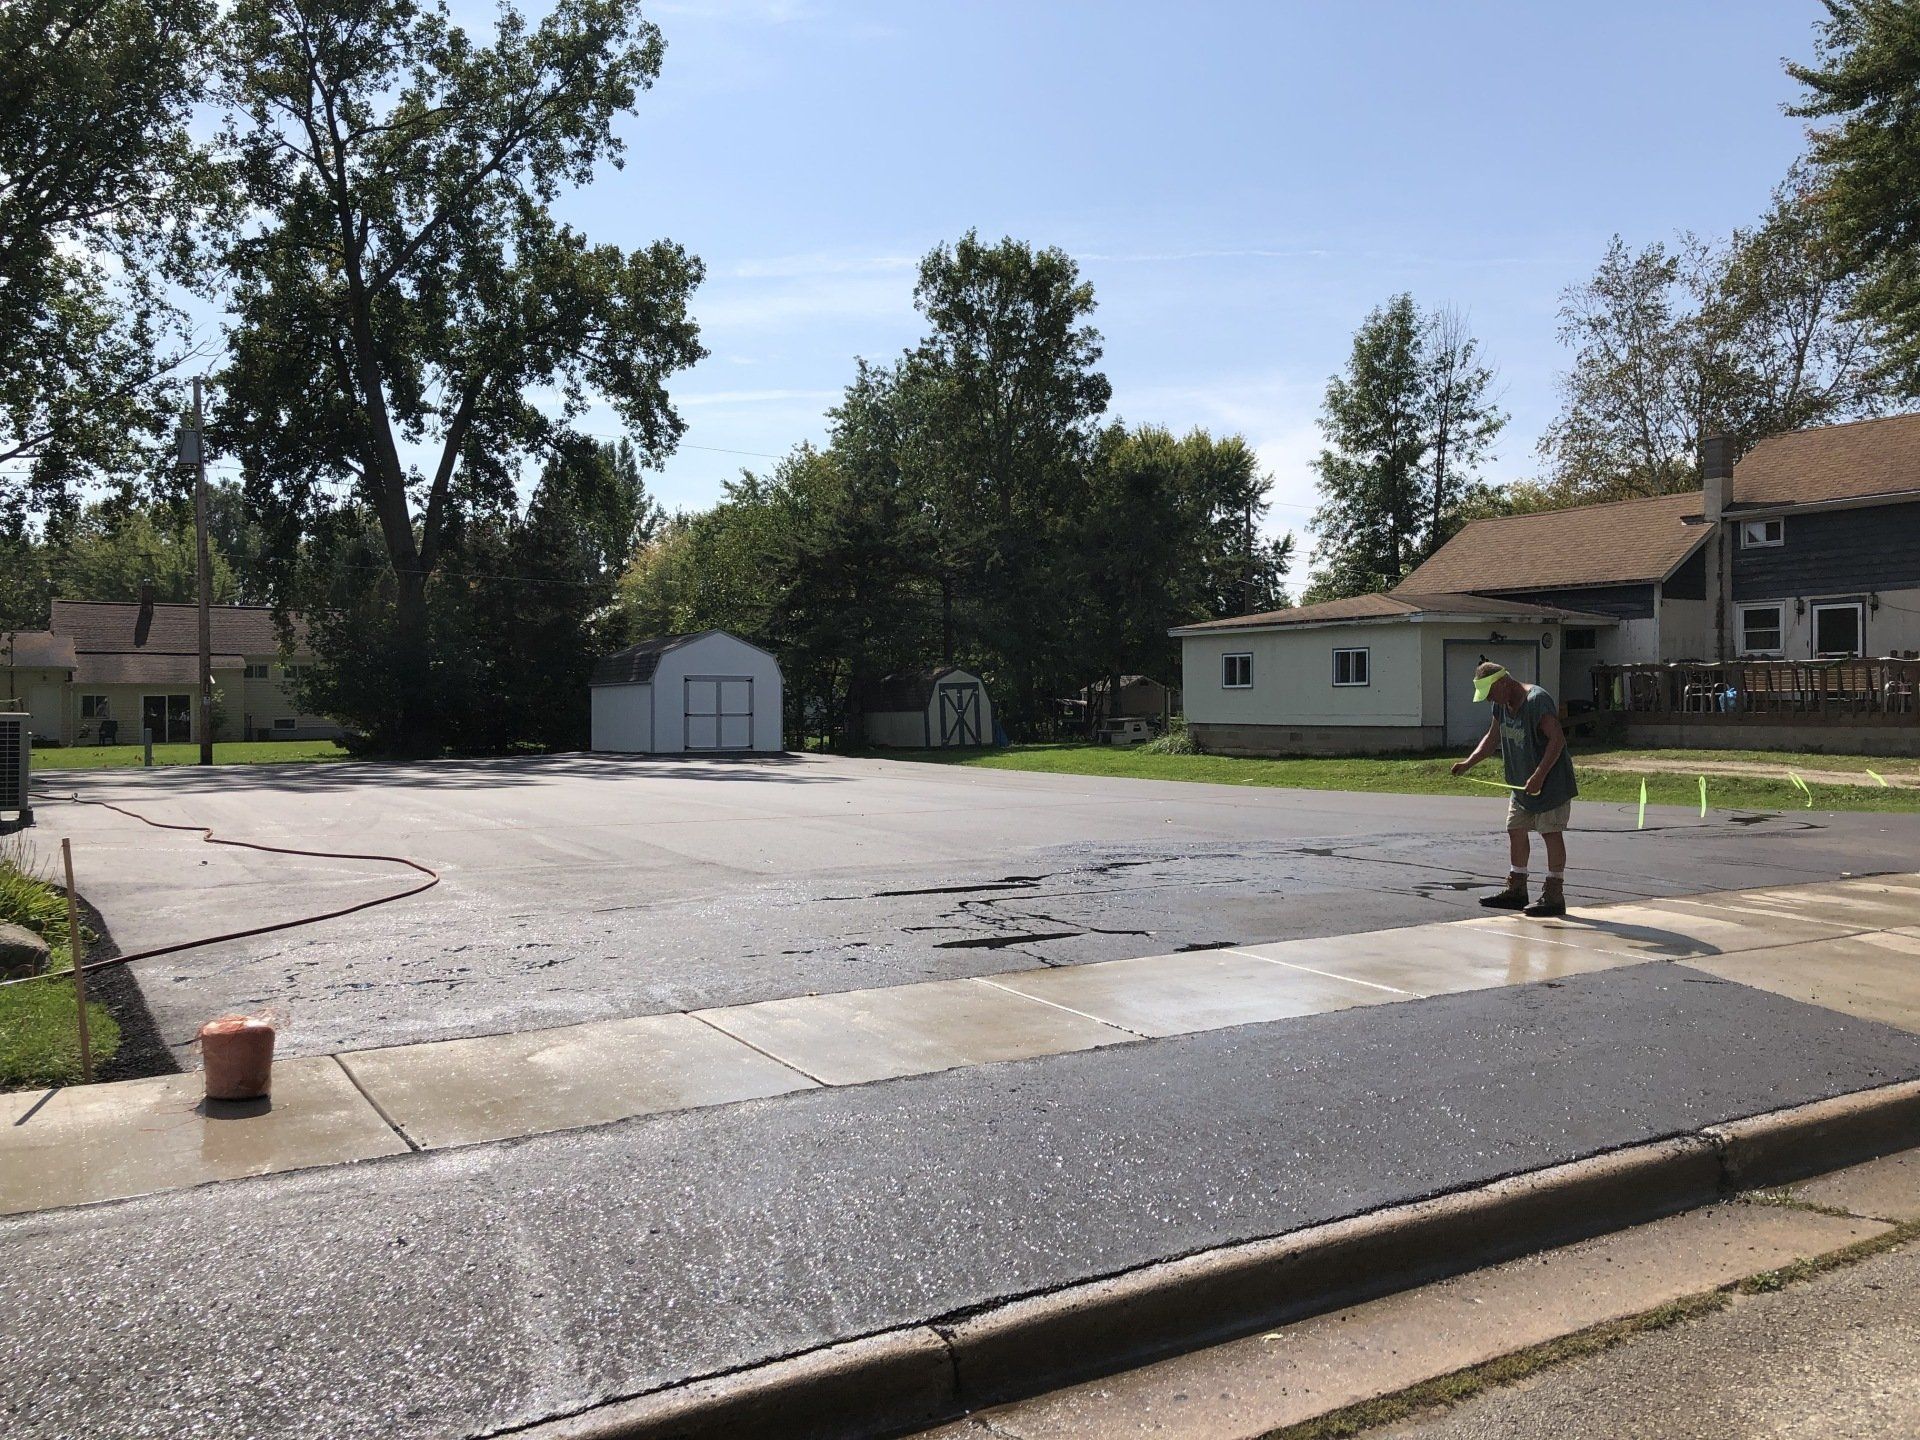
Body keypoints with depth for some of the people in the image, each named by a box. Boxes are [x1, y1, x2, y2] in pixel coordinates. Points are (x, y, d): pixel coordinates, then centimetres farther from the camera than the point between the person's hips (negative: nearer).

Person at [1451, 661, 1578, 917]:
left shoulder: (1537, 700, -22)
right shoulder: (1501, 705, 6)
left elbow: (1557, 739, -26)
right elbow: (1493, 737, 18)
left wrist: (1539, 776, -29)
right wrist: (1468, 763, 5)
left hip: (1551, 781, -9)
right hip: (1521, 783, 9)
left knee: (1551, 833, -4)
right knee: (1516, 830, 11)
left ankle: (1554, 896, 2)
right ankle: (1516, 891, 21)